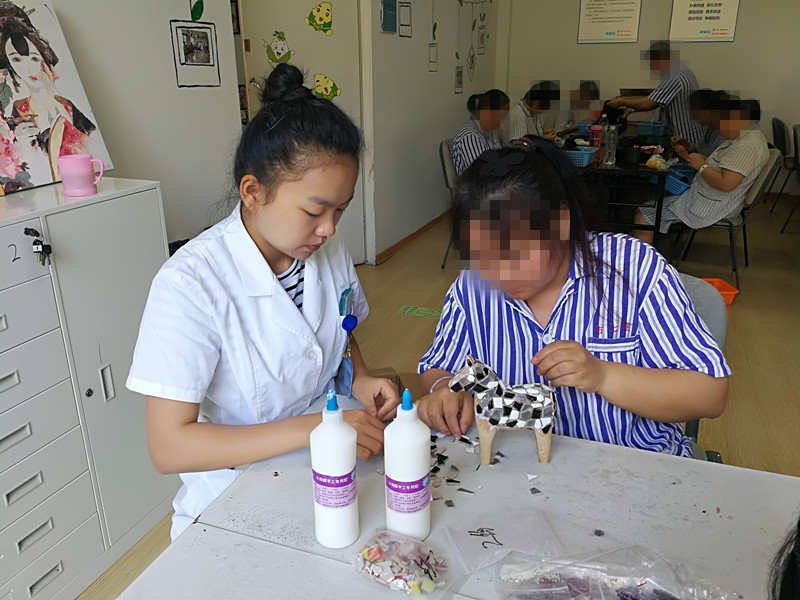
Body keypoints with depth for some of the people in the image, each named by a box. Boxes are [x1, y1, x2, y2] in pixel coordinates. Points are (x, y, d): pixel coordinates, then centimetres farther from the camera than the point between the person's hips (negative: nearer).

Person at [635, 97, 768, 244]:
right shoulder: (740, 137, 11)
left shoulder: (747, 147, -24)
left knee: (642, 218, -13)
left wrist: (702, 166, -17)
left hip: (709, 207, -12)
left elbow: (726, 184, -32)